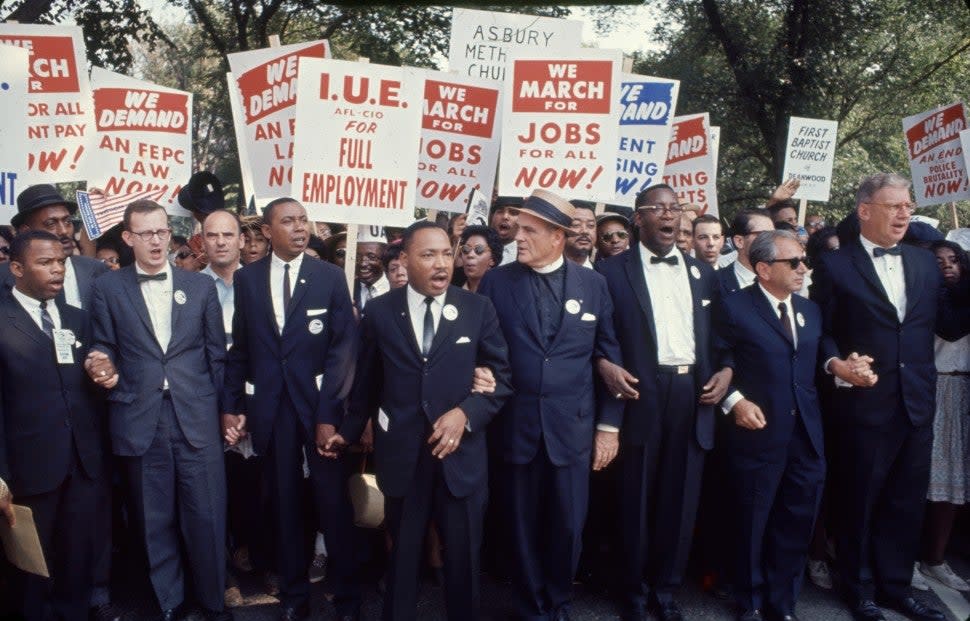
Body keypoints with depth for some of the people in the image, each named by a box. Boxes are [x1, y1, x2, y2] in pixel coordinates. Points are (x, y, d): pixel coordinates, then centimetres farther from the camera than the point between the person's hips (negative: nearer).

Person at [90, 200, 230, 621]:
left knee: (206, 514, 4)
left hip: (196, 417, 1)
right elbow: (104, 352, 6)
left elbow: (217, 352, 9)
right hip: (139, 419, 0)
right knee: (155, 519, 9)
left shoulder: (201, 285, 8)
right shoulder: (108, 288, 5)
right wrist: (116, 396, -4)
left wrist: (213, 404, 7)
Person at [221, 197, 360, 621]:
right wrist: (231, 406, 1)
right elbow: (239, 347, 7)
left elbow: (343, 348, -5)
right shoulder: (246, 278, 5)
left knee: (333, 501, 4)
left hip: (318, 403, -1)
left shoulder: (331, 277, 0)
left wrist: (328, 413, -12)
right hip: (269, 406, 2)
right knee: (283, 503, 10)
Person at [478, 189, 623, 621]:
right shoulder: (496, 282, 0)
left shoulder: (593, 284, 2)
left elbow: (609, 357, 4)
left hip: (573, 427, 1)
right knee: (522, 527, 11)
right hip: (516, 426, 0)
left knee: (567, 527, 10)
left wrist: (609, 425, 3)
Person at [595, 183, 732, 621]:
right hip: (642, 393, -3)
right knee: (636, 500, 7)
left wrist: (725, 370, -1)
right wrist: (606, 366, -17)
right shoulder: (613, 271, 2)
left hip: (693, 393, 4)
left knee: (681, 500, 9)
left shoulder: (702, 272, 14)